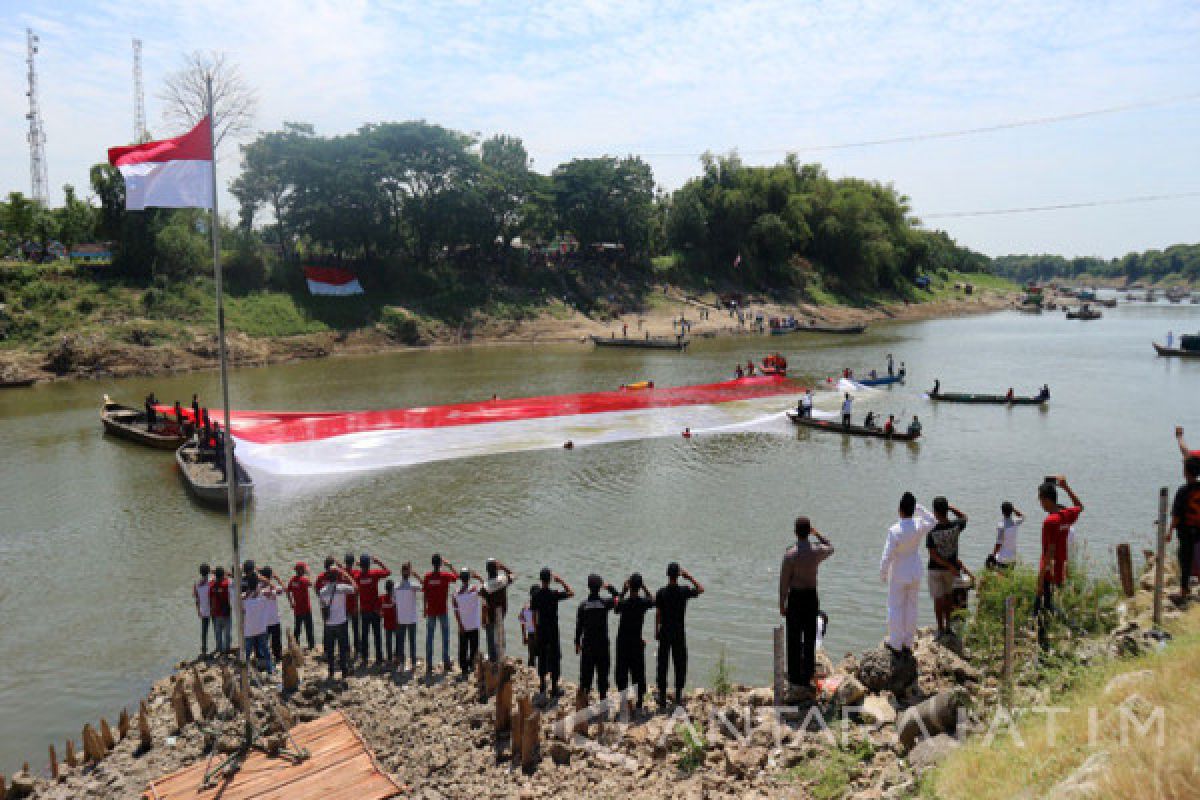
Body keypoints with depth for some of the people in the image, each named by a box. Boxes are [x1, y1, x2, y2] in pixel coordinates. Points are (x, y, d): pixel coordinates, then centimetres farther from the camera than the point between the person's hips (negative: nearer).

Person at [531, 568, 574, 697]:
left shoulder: (535, 595, -5)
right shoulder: (554, 594, -17)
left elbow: (534, 614, 2)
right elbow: (571, 593, -4)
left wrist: (536, 628, 14)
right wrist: (561, 581, -5)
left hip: (541, 630, 4)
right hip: (553, 630, -4)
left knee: (542, 656, 16)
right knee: (554, 657, 5)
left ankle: (542, 683, 26)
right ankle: (554, 686, 8)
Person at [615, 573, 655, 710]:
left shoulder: (624, 603, -18)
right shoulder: (644, 603, -12)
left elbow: (616, 609, 5)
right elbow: (653, 600, 11)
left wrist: (623, 591, 0)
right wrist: (644, 588, 5)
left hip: (622, 642, -2)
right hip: (637, 642, 2)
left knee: (622, 672, 8)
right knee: (638, 672, 13)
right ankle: (640, 700, 17)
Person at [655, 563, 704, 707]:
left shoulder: (661, 593, -9)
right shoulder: (684, 591, -9)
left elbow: (658, 614, -6)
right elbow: (701, 589, 8)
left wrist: (656, 631, 6)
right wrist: (689, 577, 4)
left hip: (664, 633, 0)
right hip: (679, 633, 0)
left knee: (662, 665, 8)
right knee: (680, 665, 11)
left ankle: (662, 697, 12)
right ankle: (678, 696, 15)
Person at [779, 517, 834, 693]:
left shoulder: (790, 554, -16)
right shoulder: (818, 551, -8)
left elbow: (784, 581, -12)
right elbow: (830, 549, 19)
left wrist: (781, 605, -1)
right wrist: (817, 533, 22)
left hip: (795, 597, -3)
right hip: (812, 597, 3)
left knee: (794, 638, 8)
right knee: (809, 638, 11)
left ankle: (795, 676, 15)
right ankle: (807, 676, 17)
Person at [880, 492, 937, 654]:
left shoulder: (895, 531, -28)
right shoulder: (920, 527, -15)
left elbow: (887, 557, -22)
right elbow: (933, 522, 11)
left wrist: (882, 574, -6)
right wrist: (919, 507, 5)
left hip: (899, 575, -5)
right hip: (915, 573, 5)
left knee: (895, 609, 11)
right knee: (911, 607, 17)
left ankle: (896, 644, 21)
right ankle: (908, 643, 27)